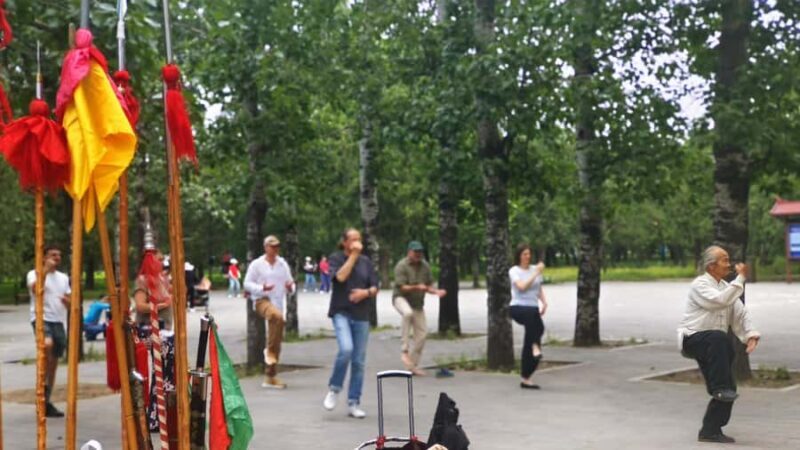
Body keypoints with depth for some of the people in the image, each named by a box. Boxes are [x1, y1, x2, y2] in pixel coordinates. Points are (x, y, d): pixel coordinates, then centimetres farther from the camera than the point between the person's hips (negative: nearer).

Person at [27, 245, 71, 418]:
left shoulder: (63, 277, 17)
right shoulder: (35, 273, 0)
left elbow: (70, 302, 19)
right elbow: (35, 289, -22)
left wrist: (67, 301, -4)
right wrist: (46, 270, -21)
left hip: (58, 321, 6)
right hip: (41, 319, -6)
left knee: (54, 362, 6)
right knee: (47, 344, -36)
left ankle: (46, 401, 13)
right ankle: (43, 383, -17)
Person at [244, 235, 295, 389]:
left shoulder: (283, 264, 10)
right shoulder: (257, 264, -1)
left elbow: (290, 283, 14)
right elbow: (247, 284, -1)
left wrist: (290, 288, -10)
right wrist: (261, 288, -18)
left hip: (277, 302, 5)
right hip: (262, 300, -5)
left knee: (277, 343, 6)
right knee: (277, 317, -38)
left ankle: (270, 377, 16)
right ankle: (269, 350, -20)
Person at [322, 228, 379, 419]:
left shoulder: (366, 261, 12)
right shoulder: (335, 258, 2)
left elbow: (375, 288, 11)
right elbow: (340, 277, -17)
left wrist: (366, 292, -11)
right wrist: (353, 255, -11)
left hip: (361, 315, 4)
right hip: (341, 312, -4)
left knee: (359, 361, 3)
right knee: (346, 349, -25)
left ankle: (354, 403, 12)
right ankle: (334, 388, -2)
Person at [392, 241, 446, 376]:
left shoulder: (425, 266, 4)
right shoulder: (401, 266, -15)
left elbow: (429, 285, 8)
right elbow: (402, 287, -20)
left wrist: (436, 291, -13)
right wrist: (417, 287, -36)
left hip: (418, 302, 6)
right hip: (401, 298, -6)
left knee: (422, 332, 1)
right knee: (408, 313, -39)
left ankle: (413, 365, 15)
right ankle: (404, 350, -32)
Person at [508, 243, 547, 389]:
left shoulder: (535, 269, 13)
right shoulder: (514, 271, 0)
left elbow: (539, 289, 20)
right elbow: (522, 286, -16)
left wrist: (544, 302, 2)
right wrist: (536, 273, -18)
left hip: (533, 309, 5)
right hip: (518, 308, -5)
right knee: (531, 313, -43)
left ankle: (526, 379, 6)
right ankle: (535, 345, -35)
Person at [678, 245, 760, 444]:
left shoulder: (726, 286, 13)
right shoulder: (700, 284, -11)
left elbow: (740, 313, 8)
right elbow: (721, 300, -28)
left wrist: (751, 336, -8)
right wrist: (740, 278, -22)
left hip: (712, 346, 7)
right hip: (692, 339, -7)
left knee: (727, 389, -1)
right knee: (719, 338, -39)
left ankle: (710, 431, 10)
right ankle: (720, 388, -34)